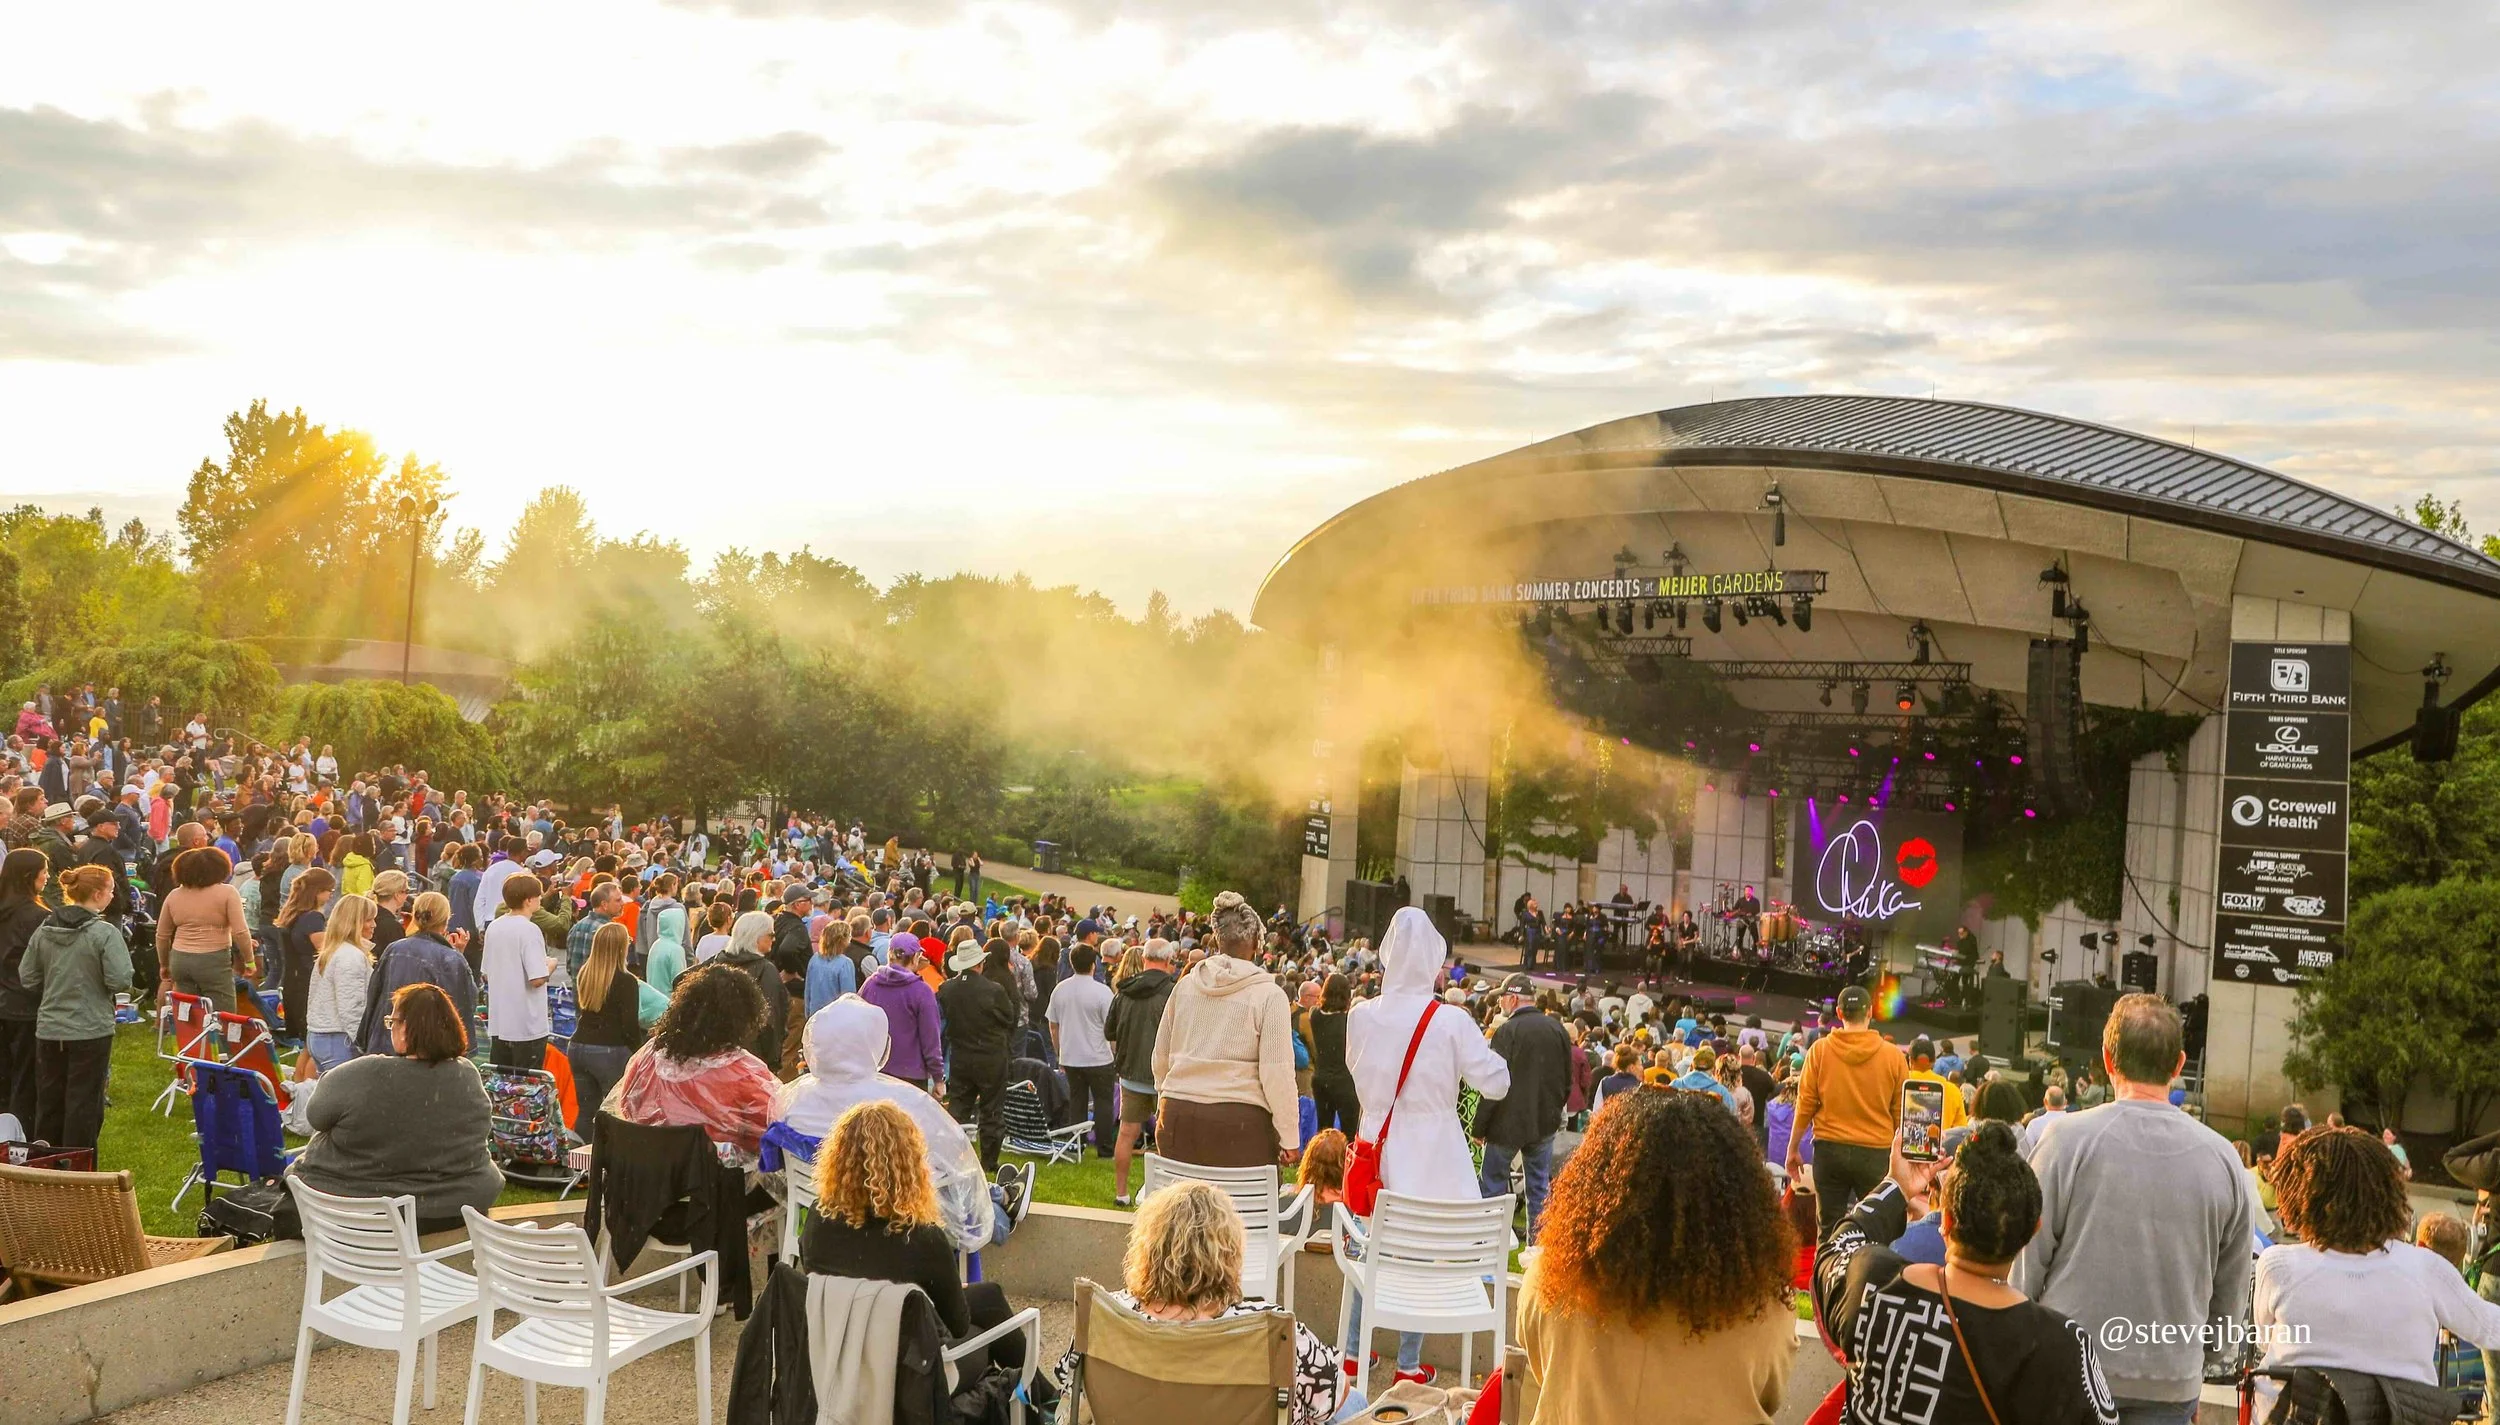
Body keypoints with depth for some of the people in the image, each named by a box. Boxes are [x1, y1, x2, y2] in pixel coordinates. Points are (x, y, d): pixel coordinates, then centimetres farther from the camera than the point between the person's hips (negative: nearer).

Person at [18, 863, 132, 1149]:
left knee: (49, 1101, 16)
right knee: (83, 1104, 4)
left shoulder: (44, 929, 1)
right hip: (90, 1030, -5)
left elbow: (27, 977, 6)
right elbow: (120, 980, -19)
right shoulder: (104, 933, -16)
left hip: (48, 1029, 5)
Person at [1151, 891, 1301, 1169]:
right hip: (1239, 1122, -5)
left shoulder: (1185, 985, 9)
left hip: (1178, 1115, 5)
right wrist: (1290, 1138, 0)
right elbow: (1277, 1072, -8)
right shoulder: (1269, 995, -5)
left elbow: (1161, 1054, 18)